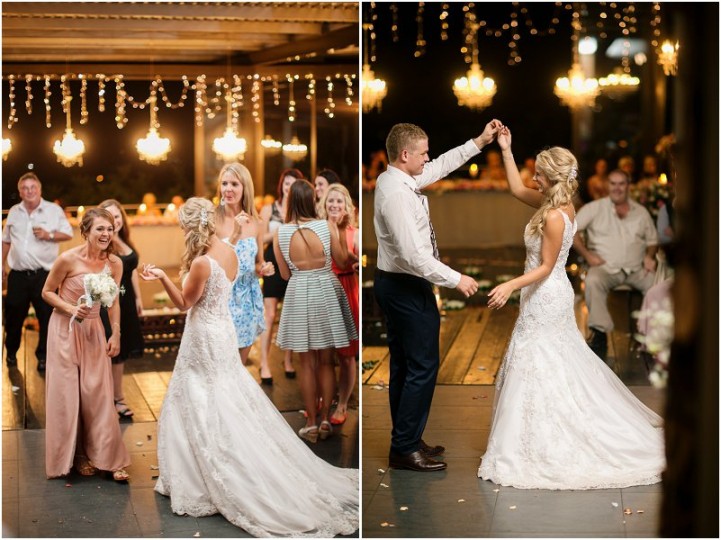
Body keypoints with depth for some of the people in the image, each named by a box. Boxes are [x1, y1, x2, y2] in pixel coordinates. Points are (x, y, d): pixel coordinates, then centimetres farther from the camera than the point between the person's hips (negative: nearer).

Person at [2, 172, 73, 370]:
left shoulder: (54, 210, -2)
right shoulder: (14, 212, 8)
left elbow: (68, 233, 1)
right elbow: (6, 241, 16)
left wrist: (49, 235, -16)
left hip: (44, 274, -3)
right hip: (18, 274, 3)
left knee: (46, 317, 3)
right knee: (13, 317, 12)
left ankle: (43, 356, 17)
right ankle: (11, 352, 31)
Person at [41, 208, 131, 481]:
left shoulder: (114, 263, -5)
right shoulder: (68, 259, -17)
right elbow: (47, 292, -6)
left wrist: (116, 335, 5)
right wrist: (72, 309, -19)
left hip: (93, 331, 3)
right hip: (65, 329, -3)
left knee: (99, 392, 1)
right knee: (67, 393, 3)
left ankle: (108, 457, 8)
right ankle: (76, 456, 17)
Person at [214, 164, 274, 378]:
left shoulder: (256, 223, 3)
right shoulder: (213, 220, -10)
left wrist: (264, 269, -7)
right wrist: (235, 234, -23)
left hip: (249, 297, 4)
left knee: (241, 362, 14)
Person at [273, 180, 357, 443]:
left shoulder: (280, 232, -8)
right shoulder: (327, 226, -10)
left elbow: (285, 274, 0)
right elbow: (342, 262, 1)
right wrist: (341, 231, 8)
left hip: (299, 295, 0)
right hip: (326, 292, 0)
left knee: (307, 364, 10)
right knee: (326, 361, 12)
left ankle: (311, 424, 12)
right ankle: (325, 421, 15)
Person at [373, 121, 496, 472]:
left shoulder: (400, 179, 5)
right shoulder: (396, 193, -25)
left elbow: (443, 166, 20)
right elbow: (414, 255, -28)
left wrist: (480, 141, 18)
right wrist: (456, 280, -21)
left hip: (394, 285, 10)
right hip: (408, 289, -10)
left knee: (403, 365, 15)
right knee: (423, 366, -3)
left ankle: (406, 441, 24)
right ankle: (405, 449, 3)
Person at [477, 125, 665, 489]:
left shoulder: (554, 217, -24)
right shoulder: (557, 202, 3)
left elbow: (545, 268, -22)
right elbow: (517, 190, 15)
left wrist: (510, 286, -31)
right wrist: (505, 151, 9)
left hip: (545, 299, -10)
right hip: (553, 295, 10)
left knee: (537, 367, -2)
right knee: (559, 361, 19)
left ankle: (542, 443, 5)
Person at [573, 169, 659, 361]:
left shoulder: (641, 212, 16)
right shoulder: (595, 208, 6)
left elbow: (652, 240, 24)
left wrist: (650, 256, 1)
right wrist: (587, 255, -7)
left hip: (637, 269, 3)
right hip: (606, 268, -3)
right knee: (593, 281, -37)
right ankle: (599, 335, -31)